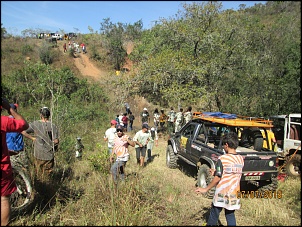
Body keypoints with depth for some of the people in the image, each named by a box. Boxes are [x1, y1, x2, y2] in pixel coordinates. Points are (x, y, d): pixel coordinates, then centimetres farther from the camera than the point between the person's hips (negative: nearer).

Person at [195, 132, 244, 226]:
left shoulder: (222, 159, -18)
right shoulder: (241, 159, 1)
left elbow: (217, 178, -18)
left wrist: (206, 189, -7)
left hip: (222, 193, -5)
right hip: (234, 193, 5)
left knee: (214, 215, 12)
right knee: (230, 215, 17)